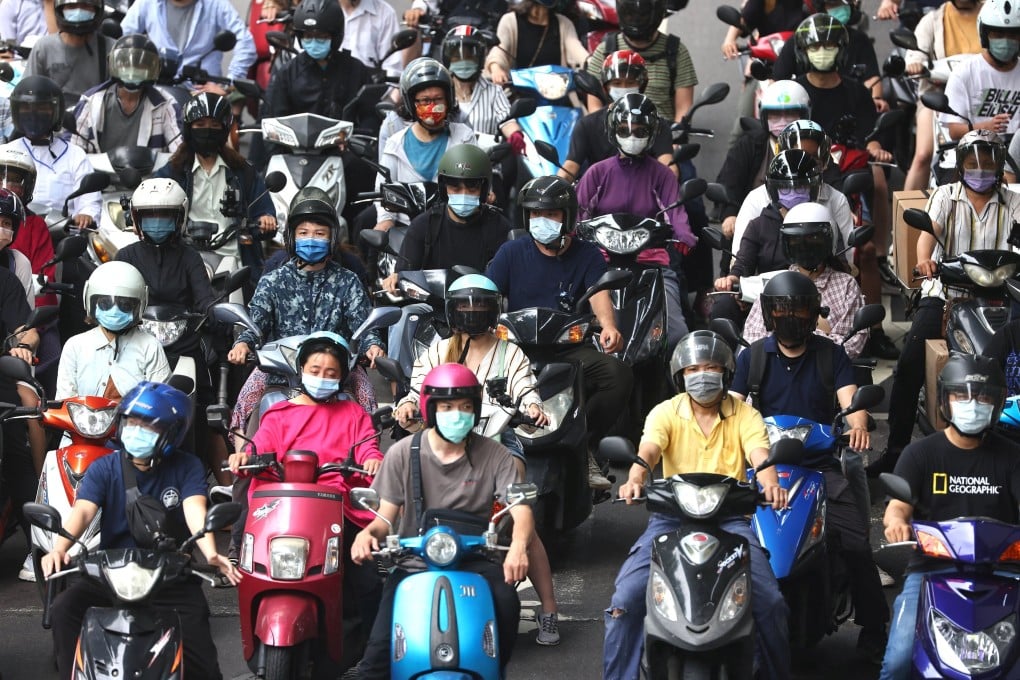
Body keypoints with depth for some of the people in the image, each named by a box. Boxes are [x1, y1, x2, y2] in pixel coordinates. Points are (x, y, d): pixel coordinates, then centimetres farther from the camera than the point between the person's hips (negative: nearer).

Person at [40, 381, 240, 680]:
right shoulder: (103, 469, 3)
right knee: (65, 609, -28)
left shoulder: (187, 468, 1)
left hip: (173, 579, -1)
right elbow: (82, 510, -13)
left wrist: (210, 553, -38)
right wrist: (60, 547, -35)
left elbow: (194, 509, -17)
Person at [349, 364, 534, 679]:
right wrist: (367, 533, -22)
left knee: (505, 602, -30)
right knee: (384, 643, -25)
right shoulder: (403, 454, 3)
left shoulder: (494, 455, 2)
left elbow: (520, 509, -9)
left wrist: (518, 545, -33)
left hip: (473, 558, 1)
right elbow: (386, 515, 4)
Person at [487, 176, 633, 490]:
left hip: (572, 349, 1)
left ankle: (582, 443, -9)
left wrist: (608, 326, -29)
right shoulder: (512, 252, 11)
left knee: (619, 375, -27)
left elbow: (599, 294, -6)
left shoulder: (587, 255, 12)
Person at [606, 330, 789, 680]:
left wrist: (771, 483, -38)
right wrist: (635, 478, -39)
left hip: (728, 517, 0)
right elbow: (647, 450, -15)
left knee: (769, 601, -17)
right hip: (673, 515, 0)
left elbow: (760, 454, -13)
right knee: (626, 599, -18)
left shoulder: (744, 415, 5)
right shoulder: (666, 413, 3)